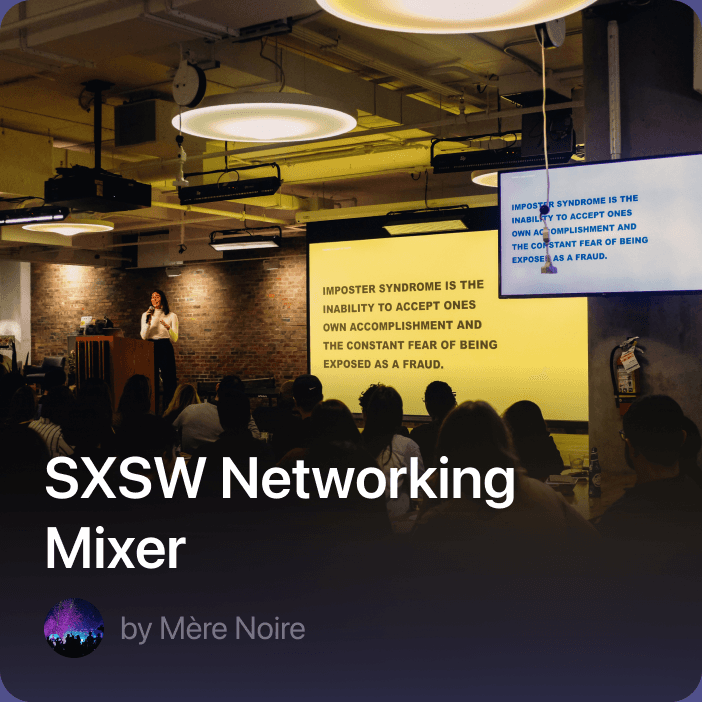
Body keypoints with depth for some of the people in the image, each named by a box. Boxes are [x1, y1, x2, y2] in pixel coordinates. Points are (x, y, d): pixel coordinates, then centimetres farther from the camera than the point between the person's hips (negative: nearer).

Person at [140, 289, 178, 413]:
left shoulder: (171, 316, 5)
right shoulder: (146, 315, 11)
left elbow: (175, 339, -1)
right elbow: (143, 336, 0)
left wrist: (168, 328, -19)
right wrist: (148, 322, -13)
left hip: (166, 349, -1)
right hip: (150, 349, 1)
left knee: (168, 380, -5)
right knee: (151, 381, 0)